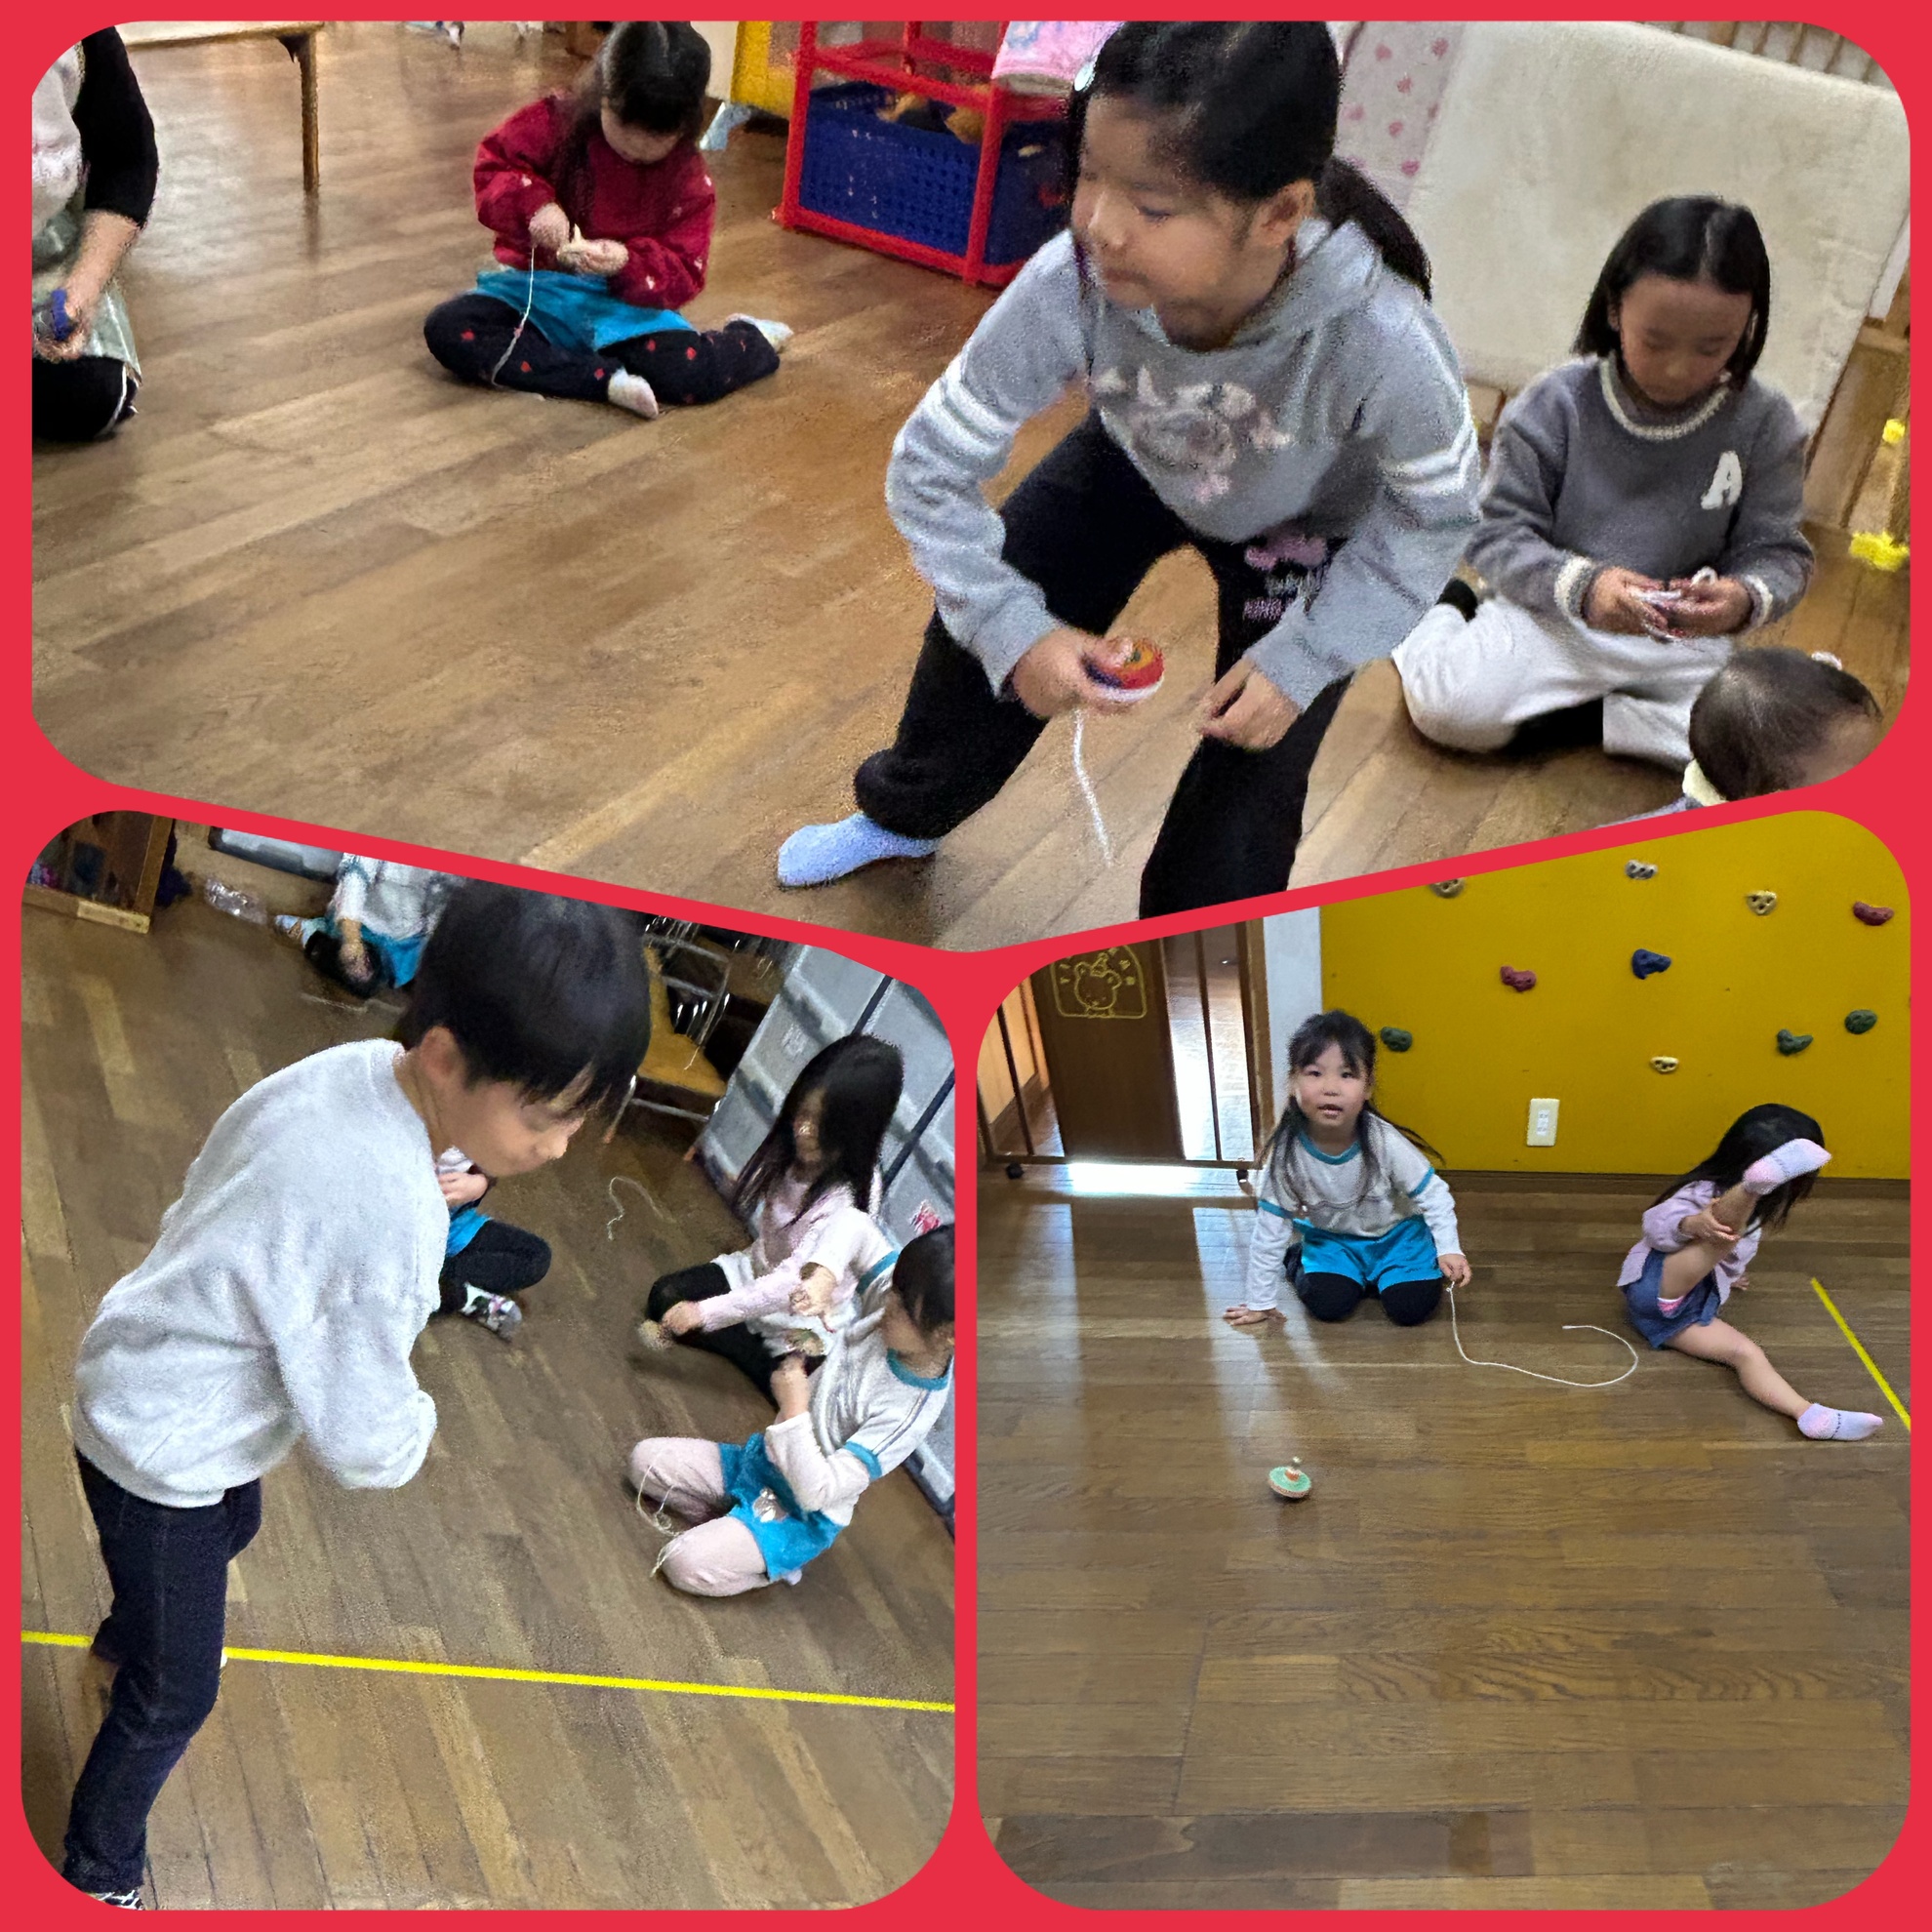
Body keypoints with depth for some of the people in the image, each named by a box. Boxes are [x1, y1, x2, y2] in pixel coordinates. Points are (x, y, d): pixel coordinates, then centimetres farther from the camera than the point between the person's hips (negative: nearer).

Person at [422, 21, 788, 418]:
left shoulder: (687, 180, -5)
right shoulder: (557, 124, -5)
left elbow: (682, 274, -6)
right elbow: (493, 166, -4)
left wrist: (627, 263, -28)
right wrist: (533, 204, -26)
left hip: (625, 306, -2)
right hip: (537, 288, 3)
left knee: (691, 373, -33)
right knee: (445, 329, -26)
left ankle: (751, 341, 7)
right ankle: (606, 379, -29)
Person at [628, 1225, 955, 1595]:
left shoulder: (908, 1412, -34)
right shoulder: (886, 1306, -17)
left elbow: (818, 1491, -31)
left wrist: (793, 1408, -31)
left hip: (800, 1514, -7)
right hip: (762, 1457, 7)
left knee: (685, 1565, -21)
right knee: (645, 1460, 2)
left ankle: (780, 1559, 5)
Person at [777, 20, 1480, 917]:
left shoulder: (1382, 341, -43)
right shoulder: (1069, 285, -38)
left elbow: (1435, 517, -22)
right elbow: (929, 468, -24)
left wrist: (1302, 661, -26)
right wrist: (1014, 630, -33)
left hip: (1307, 526, -2)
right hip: (1134, 465, 2)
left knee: (1253, 758, -5)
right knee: (977, 631, 3)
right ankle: (903, 814, 37)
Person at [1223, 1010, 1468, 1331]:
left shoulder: (1386, 1142, -29)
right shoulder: (1286, 1151, -26)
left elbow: (1433, 1194, -12)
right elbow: (1270, 1229, -16)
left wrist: (1449, 1248, -20)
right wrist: (1259, 1302, -11)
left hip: (1395, 1233, 0)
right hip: (1331, 1238, 0)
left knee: (1411, 1307, -18)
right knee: (1328, 1303, -23)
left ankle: (1374, 1275, 12)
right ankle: (1301, 1265, 10)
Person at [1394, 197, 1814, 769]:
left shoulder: (1764, 424, -5)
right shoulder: (1555, 405, -10)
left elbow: (1779, 551, -1)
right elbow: (1499, 534, -11)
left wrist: (1746, 598, -27)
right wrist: (1580, 586, -31)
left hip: (1684, 640, 3)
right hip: (1553, 615, -3)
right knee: (1448, 704, -28)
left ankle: (1580, 719, -8)